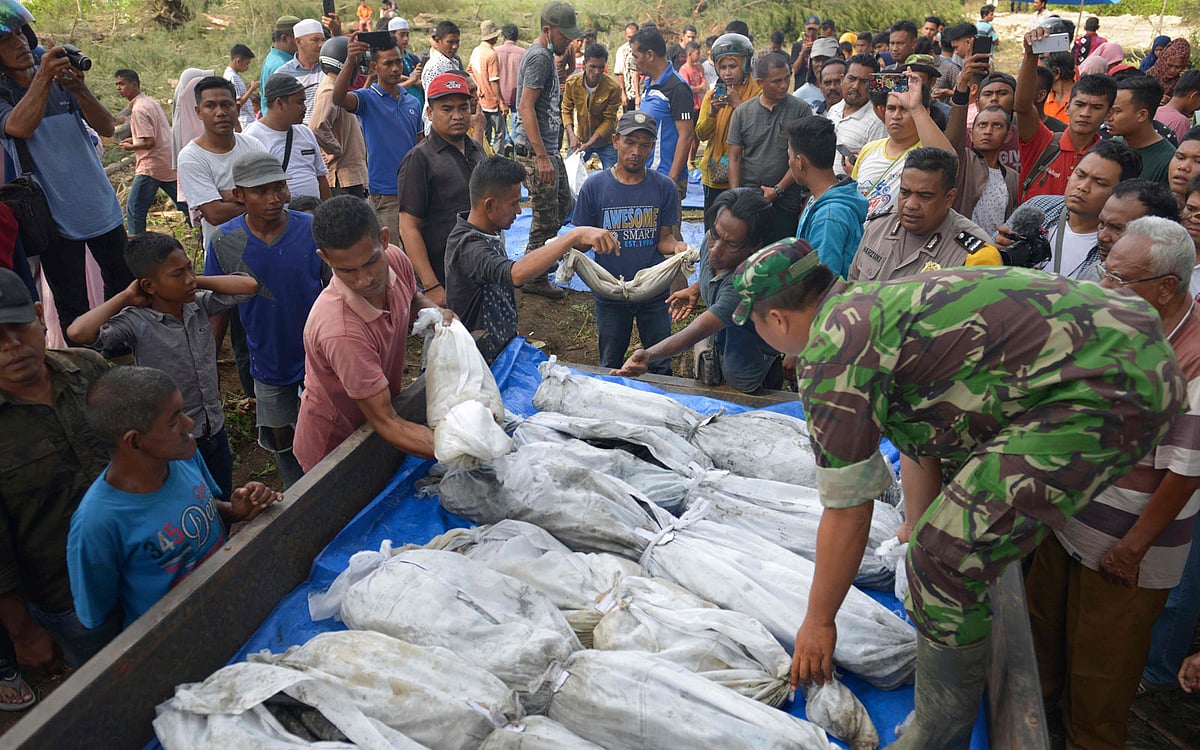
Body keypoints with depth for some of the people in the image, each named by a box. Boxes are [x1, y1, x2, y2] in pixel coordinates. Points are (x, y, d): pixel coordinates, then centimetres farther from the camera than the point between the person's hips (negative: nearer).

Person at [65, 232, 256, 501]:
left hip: (215, 429, 5)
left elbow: (249, 286, -7)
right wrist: (126, 297, -24)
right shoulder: (137, 322, -22)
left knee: (223, 502, 25)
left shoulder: (200, 305, -7)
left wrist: (198, 281, -11)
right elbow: (79, 332, -37)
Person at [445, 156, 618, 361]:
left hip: (506, 348, 9)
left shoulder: (492, 233, 5)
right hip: (483, 363, -8)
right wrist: (574, 235, -47)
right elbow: (515, 274, -45)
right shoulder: (467, 246, -26)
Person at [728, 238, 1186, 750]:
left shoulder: (831, 351, -14)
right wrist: (921, 536, 35)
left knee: (949, 561, -8)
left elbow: (847, 516, -8)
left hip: (1107, 391, -11)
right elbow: (918, 445, 25)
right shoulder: (869, 306, 15)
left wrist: (818, 622, 6)